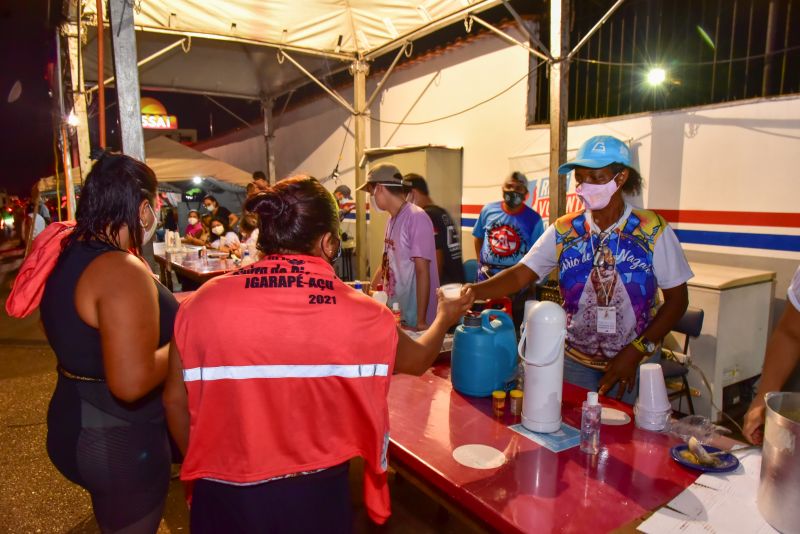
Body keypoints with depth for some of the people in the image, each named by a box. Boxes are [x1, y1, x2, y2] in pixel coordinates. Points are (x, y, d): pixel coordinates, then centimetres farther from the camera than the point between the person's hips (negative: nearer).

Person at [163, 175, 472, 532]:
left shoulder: (204, 302, -13)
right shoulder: (363, 315, -14)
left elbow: (176, 399, -2)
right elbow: (418, 360, 5)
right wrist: (445, 318, 25)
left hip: (224, 495, 1)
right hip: (316, 494, 0)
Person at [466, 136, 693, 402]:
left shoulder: (653, 231, -10)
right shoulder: (563, 230, -6)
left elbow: (677, 298, -6)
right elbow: (520, 274, -13)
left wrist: (635, 352, -13)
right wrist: (471, 292, -31)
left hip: (635, 362, -1)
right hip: (576, 361, 1)